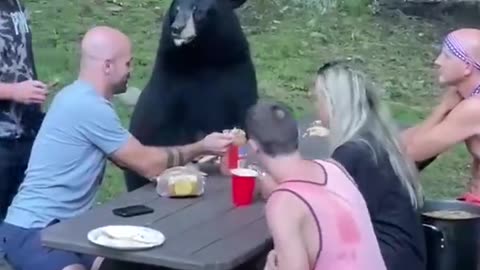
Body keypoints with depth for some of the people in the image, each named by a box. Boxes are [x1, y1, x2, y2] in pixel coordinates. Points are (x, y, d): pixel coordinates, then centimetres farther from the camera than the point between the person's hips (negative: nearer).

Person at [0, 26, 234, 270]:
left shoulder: (79, 96, 10)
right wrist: (200, 148, -1)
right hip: (33, 231, -10)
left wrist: (191, 154, 9)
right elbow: (148, 166, -13)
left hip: (64, 225, 10)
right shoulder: (89, 106, -19)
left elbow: (133, 157, 15)